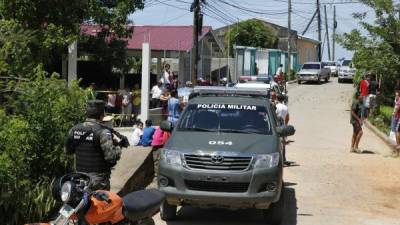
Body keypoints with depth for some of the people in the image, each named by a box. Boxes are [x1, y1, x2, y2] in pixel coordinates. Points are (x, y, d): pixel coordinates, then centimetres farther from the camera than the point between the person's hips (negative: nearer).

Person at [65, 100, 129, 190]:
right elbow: (111, 156, -21)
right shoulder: (102, 132, -17)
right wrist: (118, 145, -5)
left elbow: (68, 150, 13)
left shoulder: (74, 129, 1)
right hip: (99, 179, -6)